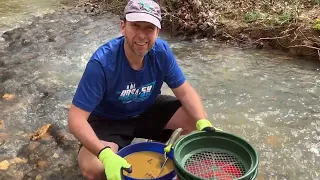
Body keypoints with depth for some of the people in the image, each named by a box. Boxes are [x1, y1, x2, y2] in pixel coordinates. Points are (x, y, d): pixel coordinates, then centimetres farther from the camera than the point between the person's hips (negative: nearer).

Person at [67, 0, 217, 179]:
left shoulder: (161, 51, -19)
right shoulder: (102, 62, -32)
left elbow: (185, 91, -10)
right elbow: (76, 118, -31)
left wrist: (204, 123, -29)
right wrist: (105, 154, -46)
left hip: (148, 110, 4)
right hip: (108, 120, -4)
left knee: (196, 120, -12)